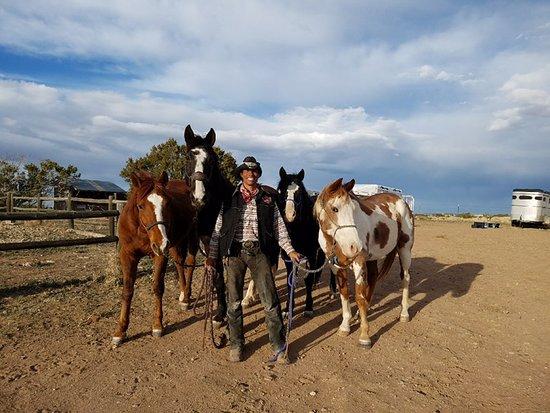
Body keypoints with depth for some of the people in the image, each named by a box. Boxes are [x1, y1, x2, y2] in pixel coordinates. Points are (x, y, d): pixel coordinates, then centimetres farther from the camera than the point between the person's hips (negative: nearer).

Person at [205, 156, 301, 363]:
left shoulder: (268, 197, 9)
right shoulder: (229, 198, 7)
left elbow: (279, 227, 10)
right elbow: (218, 228, 7)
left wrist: (290, 250, 1)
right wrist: (212, 255, 3)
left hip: (259, 252, 0)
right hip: (234, 252, 1)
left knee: (270, 301, -1)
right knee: (234, 302, 8)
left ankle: (279, 347, 11)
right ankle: (236, 345, 25)